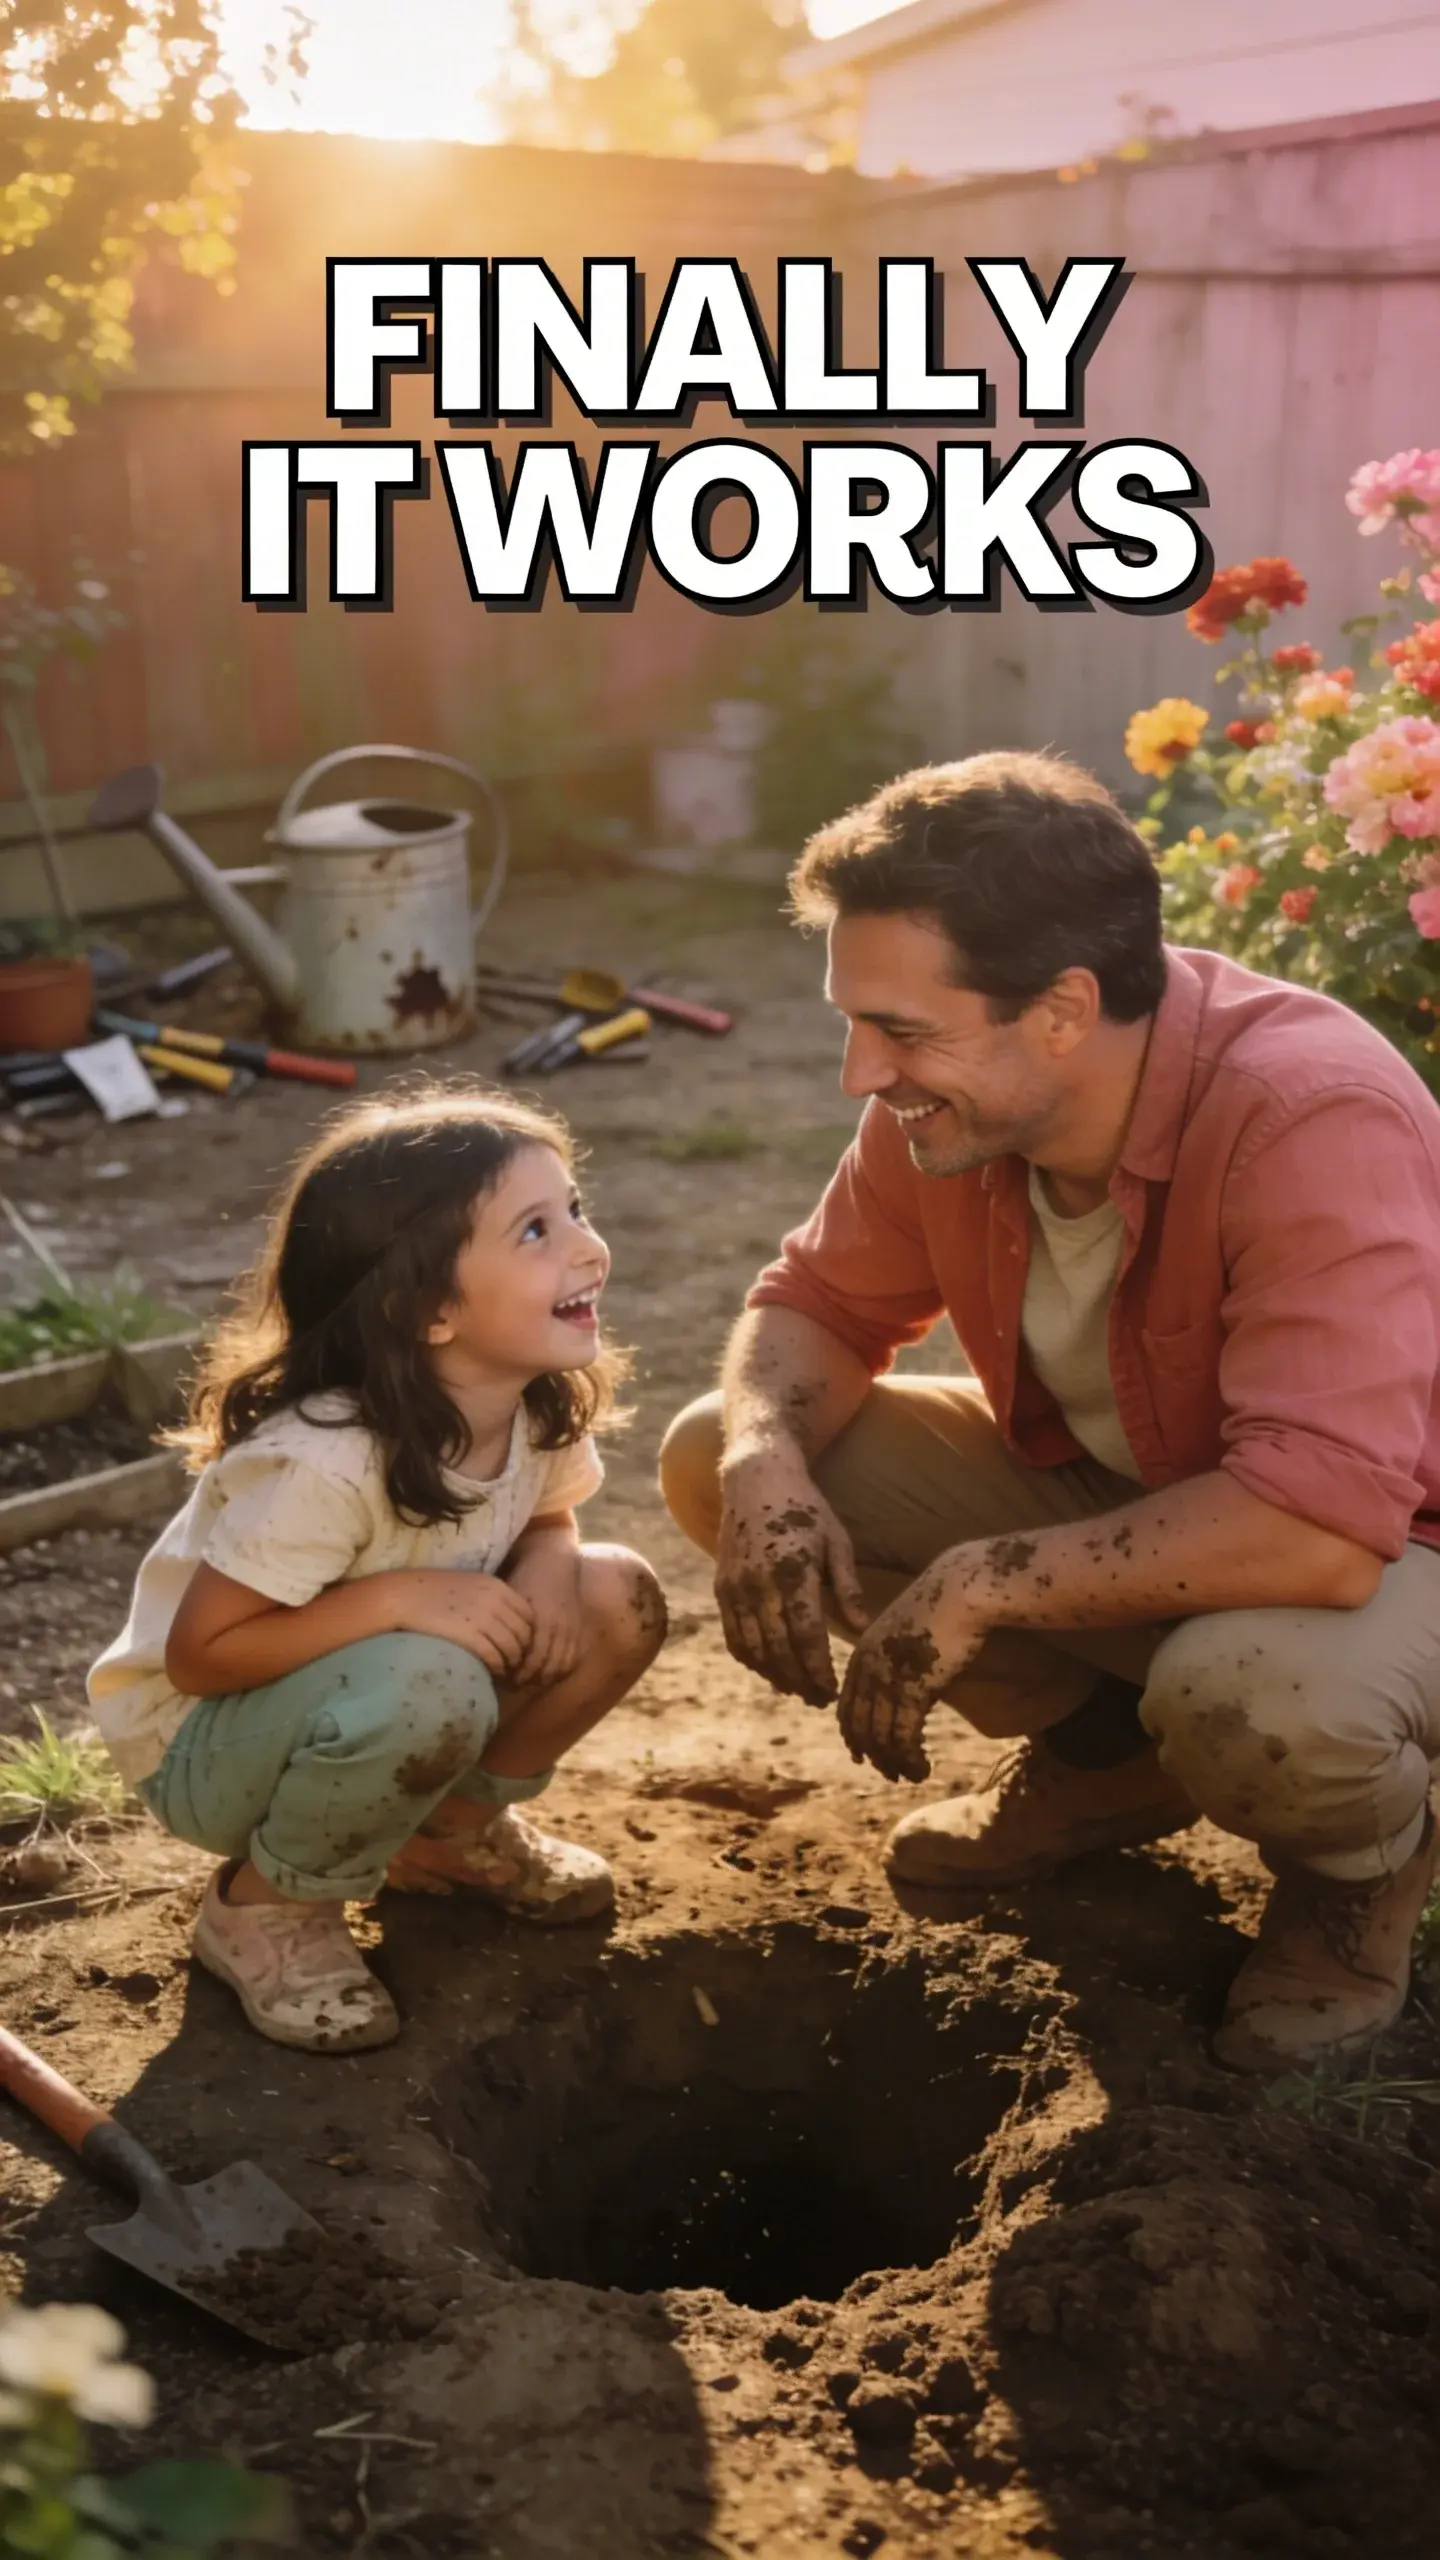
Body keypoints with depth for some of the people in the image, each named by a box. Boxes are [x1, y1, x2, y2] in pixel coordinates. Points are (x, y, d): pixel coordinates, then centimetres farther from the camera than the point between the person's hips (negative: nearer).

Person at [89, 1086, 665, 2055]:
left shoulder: (544, 1401, -14)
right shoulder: (319, 1462, -34)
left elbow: (548, 1520, 6)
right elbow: (197, 1654, -26)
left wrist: (546, 1575, -18)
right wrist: (397, 1595, -36)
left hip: (365, 1706, 7)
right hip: (202, 1737, -6)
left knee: (619, 1600, -13)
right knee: (427, 1686, -37)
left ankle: (457, 1828, 11)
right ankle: (267, 1907, -7)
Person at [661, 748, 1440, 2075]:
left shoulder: (1316, 1120, -35)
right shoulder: (949, 1095, -14)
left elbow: (1320, 1526, -41)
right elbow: (819, 1303, -1)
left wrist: (983, 1584, -33)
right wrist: (765, 1459, -23)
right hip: (1103, 1490, 6)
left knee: (1256, 1691, -42)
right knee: (713, 1454, -7)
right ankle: (1104, 1753, 10)